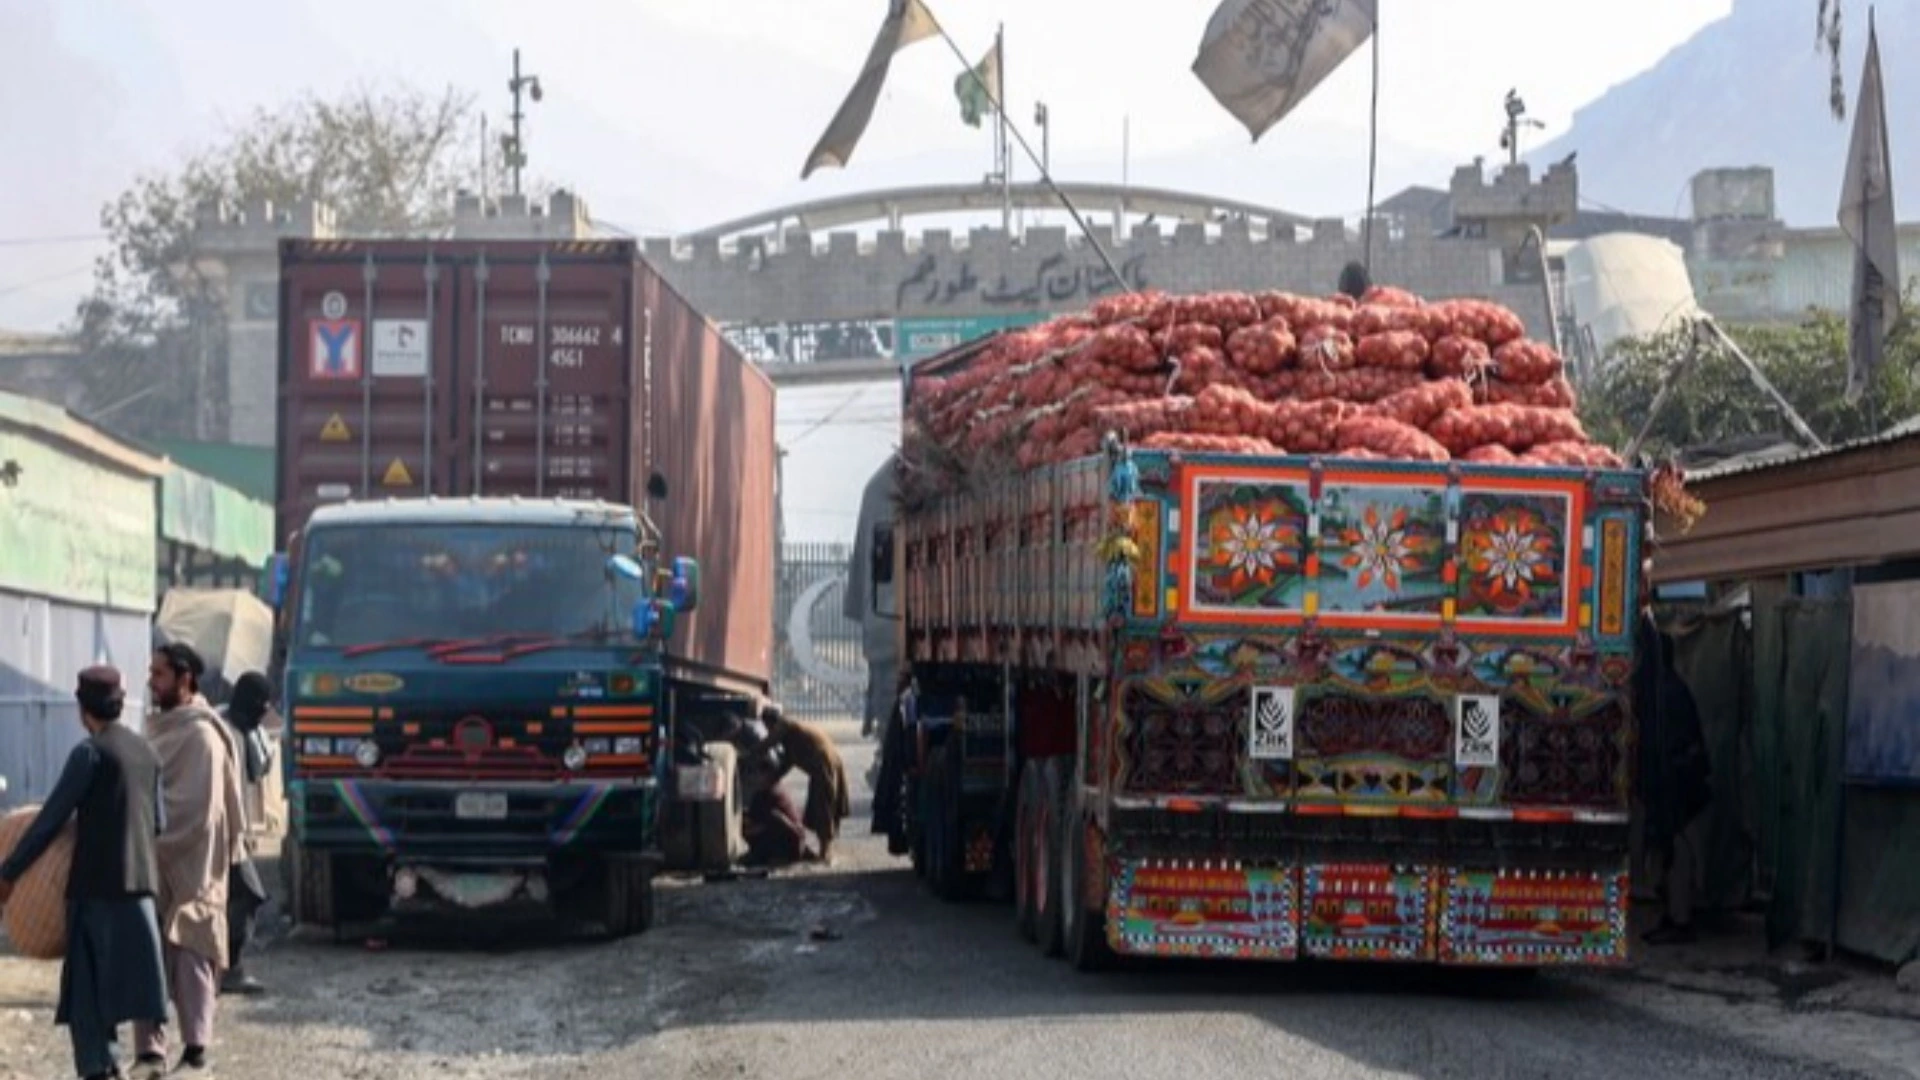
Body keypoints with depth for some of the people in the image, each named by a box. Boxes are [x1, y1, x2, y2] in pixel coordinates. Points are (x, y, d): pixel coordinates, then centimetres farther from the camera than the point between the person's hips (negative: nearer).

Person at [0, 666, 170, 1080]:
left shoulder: (90, 753, -11)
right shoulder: (145, 751, 11)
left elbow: (51, 818, -11)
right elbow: (157, 823, 15)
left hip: (95, 882, -6)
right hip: (140, 879, 6)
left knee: (86, 982, -1)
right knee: (136, 974, 9)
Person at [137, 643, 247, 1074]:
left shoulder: (200, 734, -13)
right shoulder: (164, 728, 13)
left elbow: (195, 810, -18)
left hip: (186, 865, -8)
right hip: (155, 864, 8)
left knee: (188, 955, -5)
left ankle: (195, 1045, -1)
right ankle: (150, 1048, 8)